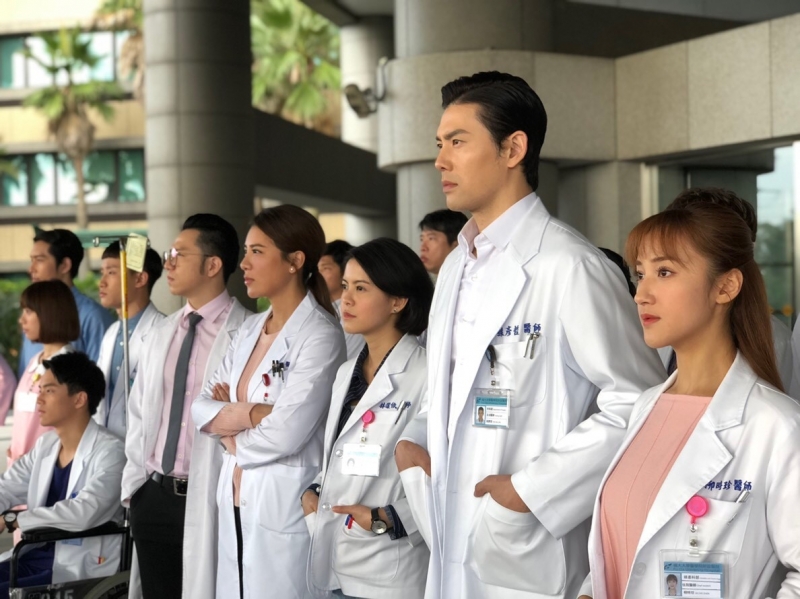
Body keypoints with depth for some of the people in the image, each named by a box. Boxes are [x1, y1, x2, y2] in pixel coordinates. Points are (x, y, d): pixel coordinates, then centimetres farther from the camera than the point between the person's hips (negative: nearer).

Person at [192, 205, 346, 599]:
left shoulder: (320, 334, -13)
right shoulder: (251, 329, 11)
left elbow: (285, 434, -20)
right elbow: (202, 409, 5)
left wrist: (230, 430, -3)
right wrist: (249, 413, -14)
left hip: (285, 506, -7)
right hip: (235, 500, 7)